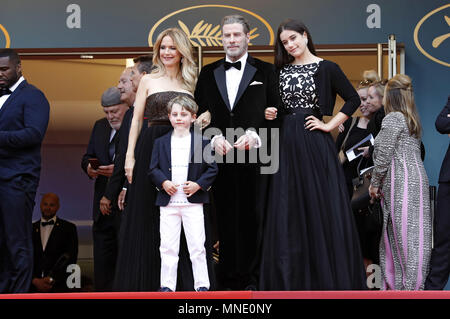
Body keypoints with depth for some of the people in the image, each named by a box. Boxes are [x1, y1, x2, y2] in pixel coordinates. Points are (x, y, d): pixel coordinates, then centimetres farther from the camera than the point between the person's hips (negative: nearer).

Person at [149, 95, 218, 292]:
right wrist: (164, 183, -11)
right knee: (168, 246, 3)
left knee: (197, 245, -1)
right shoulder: (161, 143, 9)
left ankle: (202, 285, 5)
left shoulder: (202, 142, 3)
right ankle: (167, 285, 9)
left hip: (193, 202, -2)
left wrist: (198, 184, -11)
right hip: (168, 202, 2)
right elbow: (153, 169, 7)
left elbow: (212, 169, 3)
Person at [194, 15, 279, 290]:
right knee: (225, 219, 2)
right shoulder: (208, 73, 15)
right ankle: (229, 280, 8)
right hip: (220, 158, 2)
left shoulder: (265, 71, 7)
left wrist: (254, 135, -12)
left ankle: (251, 278, 6)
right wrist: (215, 138, -4)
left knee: (253, 218, -1)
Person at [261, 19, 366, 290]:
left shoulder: (327, 68, -2)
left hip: (315, 143, -4)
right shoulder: (281, 70, 11)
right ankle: (293, 277, 12)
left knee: (320, 204, -3)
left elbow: (353, 100, -4)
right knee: (289, 205, 5)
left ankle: (327, 276, 6)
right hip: (288, 143, 4)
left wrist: (330, 125, -8)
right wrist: (271, 113, 0)